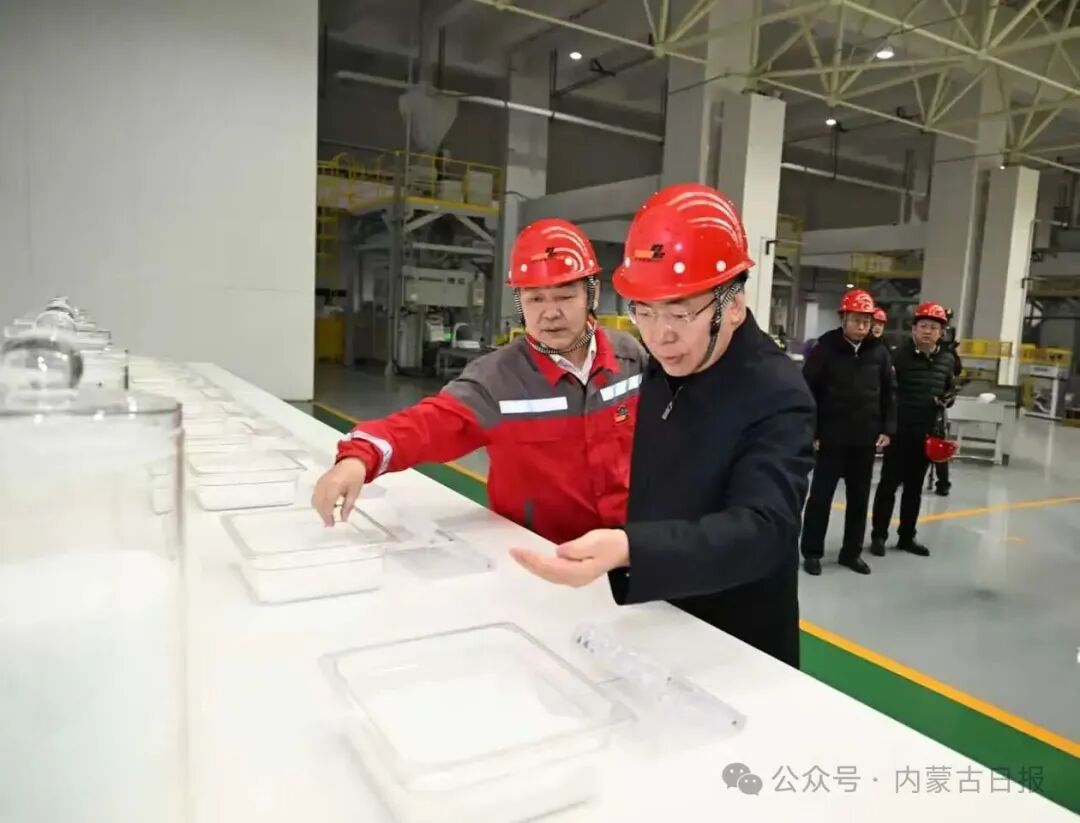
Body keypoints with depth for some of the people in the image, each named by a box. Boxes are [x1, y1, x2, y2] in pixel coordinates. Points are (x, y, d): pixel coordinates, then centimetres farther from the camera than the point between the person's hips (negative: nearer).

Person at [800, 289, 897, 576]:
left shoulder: (879, 352, 2)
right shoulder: (825, 348, -10)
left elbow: (890, 392, 10)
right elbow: (808, 392, -9)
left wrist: (887, 429, 4)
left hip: (865, 439, 4)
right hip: (831, 438, -4)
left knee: (859, 498, 12)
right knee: (821, 495, 3)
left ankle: (851, 551, 26)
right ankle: (812, 552, 14)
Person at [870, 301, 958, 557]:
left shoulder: (947, 360, 6)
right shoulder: (899, 355, -13)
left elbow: (950, 388, 20)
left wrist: (948, 398, -2)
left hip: (927, 432, 6)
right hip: (899, 430, -5)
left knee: (915, 486, 15)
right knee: (889, 484, 3)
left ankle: (906, 536, 27)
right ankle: (879, 535, 13)